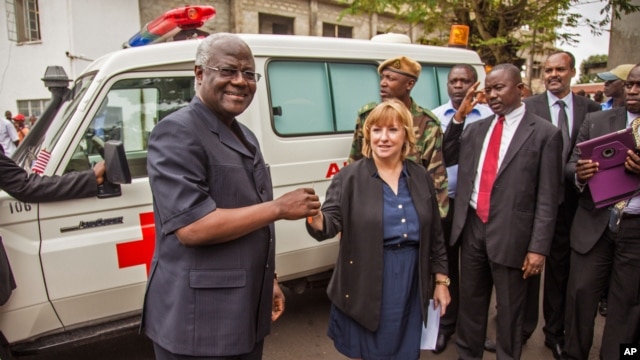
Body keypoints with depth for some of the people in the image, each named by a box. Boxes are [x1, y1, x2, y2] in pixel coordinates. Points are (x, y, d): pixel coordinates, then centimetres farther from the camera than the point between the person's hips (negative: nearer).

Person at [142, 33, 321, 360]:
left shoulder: (244, 137, 12)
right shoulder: (178, 133, -15)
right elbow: (191, 228, -25)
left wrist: (268, 281, 16)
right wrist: (279, 208, -18)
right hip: (197, 322, -8)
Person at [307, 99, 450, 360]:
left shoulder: (421, 177, 3)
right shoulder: (350, 177, -8)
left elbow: (435, 234, 9)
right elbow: (331, 222, -17)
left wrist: (441, 280, 10)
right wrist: (315, 218, -40)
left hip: (411, 284, 3)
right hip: (365, 286, -3)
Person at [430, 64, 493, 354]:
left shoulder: (490, 115, -4)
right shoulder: (435, 116, 1)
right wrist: (459, 115, -23)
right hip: (443, 202, 2)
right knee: (446, 264, 14)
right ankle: (446, 322, 31)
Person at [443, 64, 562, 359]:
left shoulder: (544, 133, -6)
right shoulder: (476, 129, 9)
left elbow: (547, 198, -8)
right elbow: (446, 158, 7)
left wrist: (538, 247, -12)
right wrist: (458, 118, 0)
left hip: (510, 233, -4)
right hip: (472, 227, 5)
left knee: (509, 308, 12)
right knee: (470, 300, 19)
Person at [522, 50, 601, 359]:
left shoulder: (591, 109, 4)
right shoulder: (528, 107, -4)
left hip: (569, 202, 2)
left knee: (561, 268, 14)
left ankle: (555, 333, 31)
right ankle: (523, 328, 27)